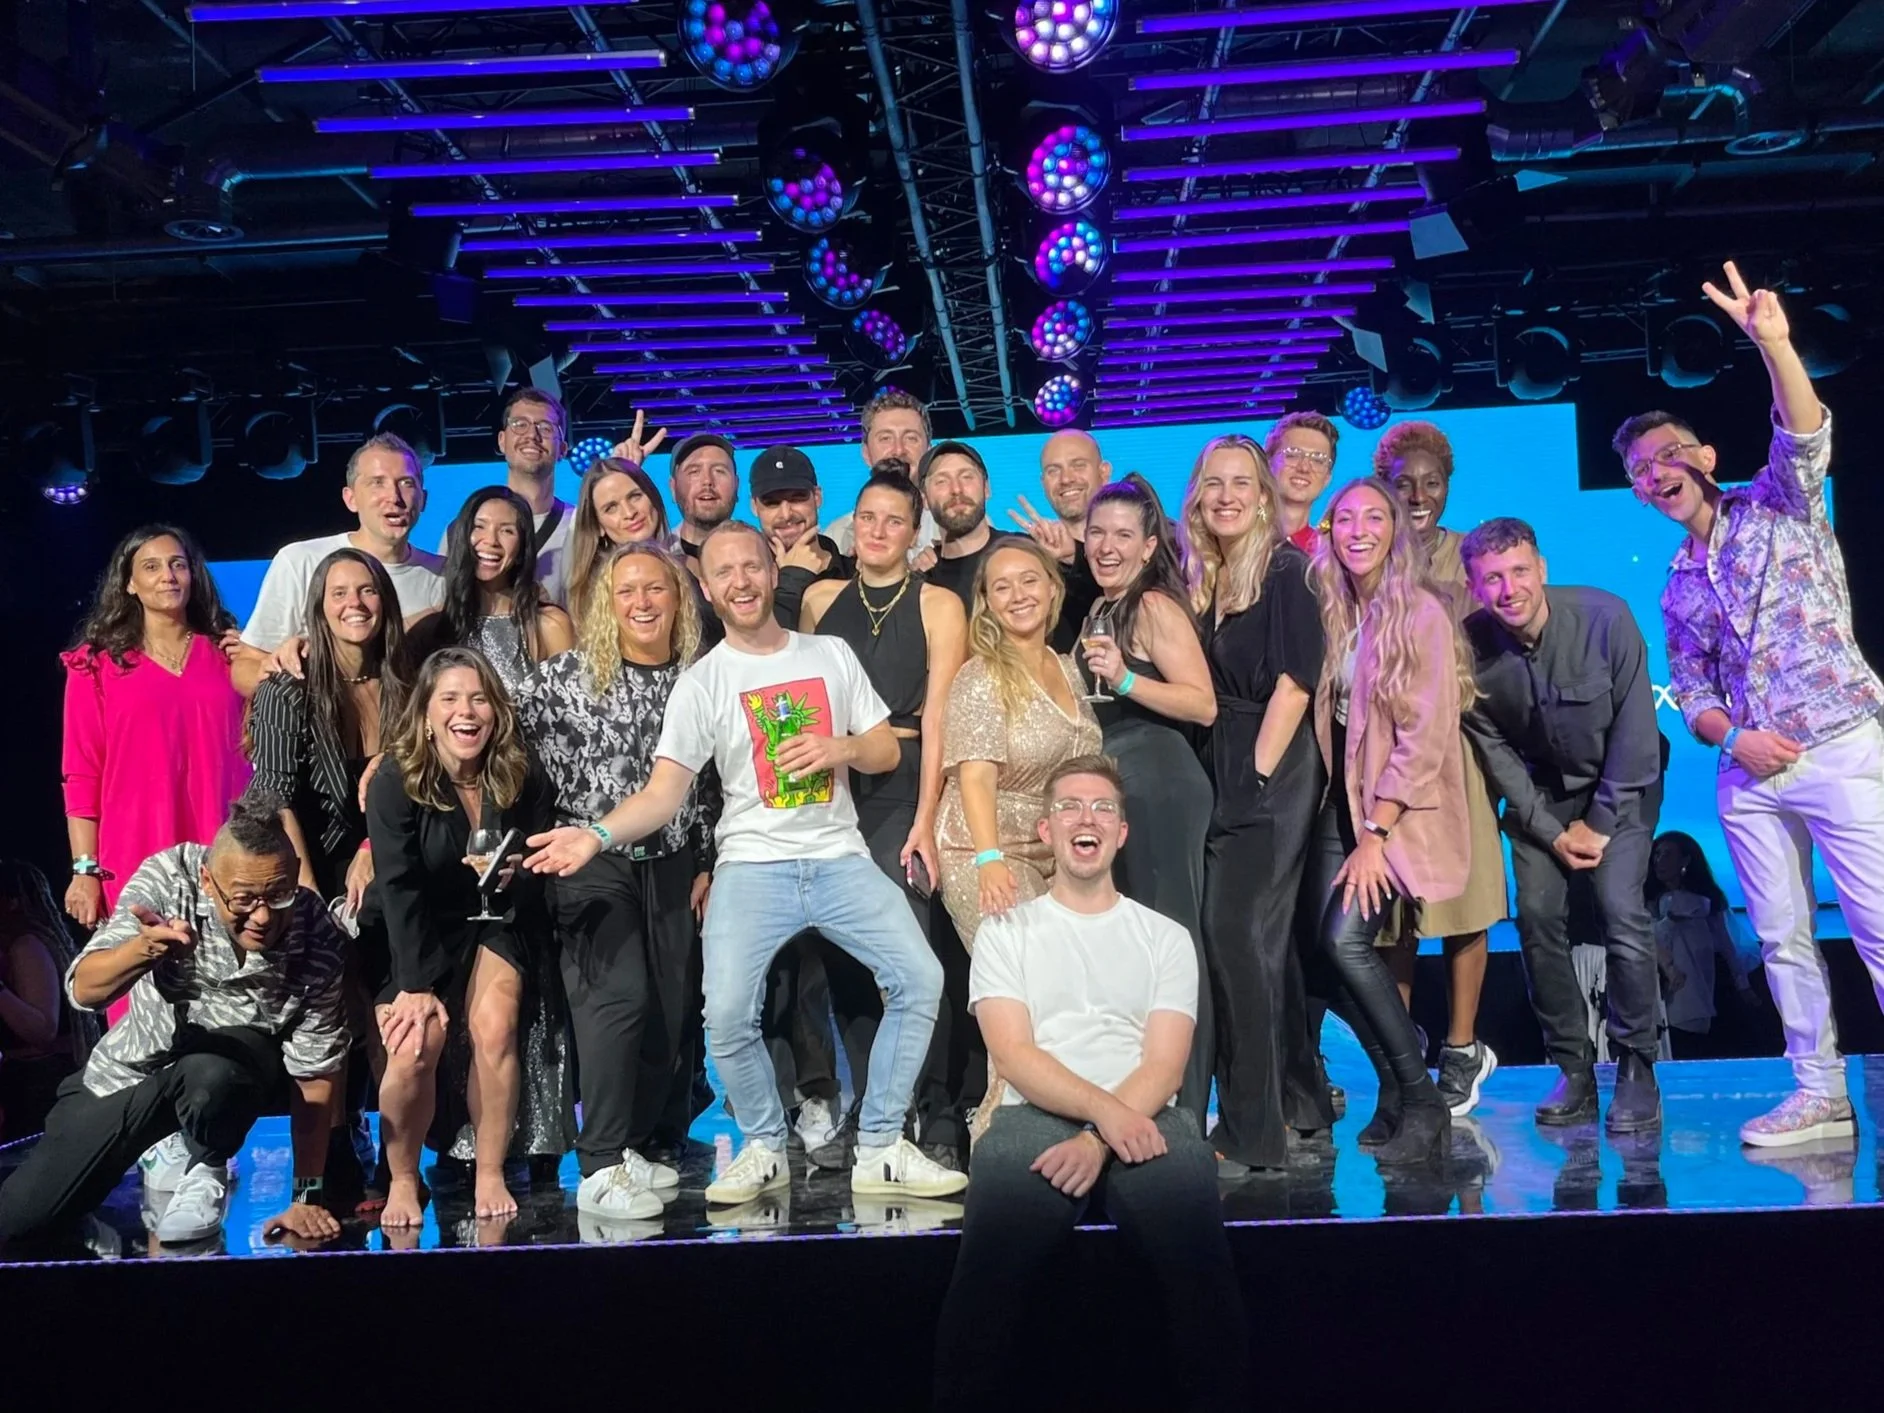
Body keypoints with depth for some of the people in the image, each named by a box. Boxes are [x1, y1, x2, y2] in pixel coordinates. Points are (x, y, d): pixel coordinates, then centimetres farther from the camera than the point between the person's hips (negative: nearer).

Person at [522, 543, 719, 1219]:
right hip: (593, 861, -4)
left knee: (670, 1010, 3)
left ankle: (644, 1149, 20)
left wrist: (708, 865, 10)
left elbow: (711, 785, 12)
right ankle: (600, 1169, -11)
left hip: (672, 865, 4)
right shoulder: (567, 674, -2)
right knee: (619, 997, -17)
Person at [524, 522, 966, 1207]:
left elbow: (887, 751, 14)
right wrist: (596, 835, -21)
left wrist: (839, 748, -8)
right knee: (727, 1014, -21)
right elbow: (663, 792, -4)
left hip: (840, 858, 2)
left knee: (918, 978, -13)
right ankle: (764, 1148, 7)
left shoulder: (831, 655, 11)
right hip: (753, 866, -2)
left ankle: (880, 1150, 3)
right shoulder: (702, 682, 3)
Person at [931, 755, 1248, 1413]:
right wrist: (1106, 1110, -16)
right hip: (1036, 1116, -1)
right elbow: (1014, 1056, 2)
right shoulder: (1007, 931, 17)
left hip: (1144, 1119, 1)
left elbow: (1164, 1067, 6)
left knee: (1196, 1246, -32)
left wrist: (1097, 1140, -14)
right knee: (996, 1254, -33)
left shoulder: (1166, 937, 19)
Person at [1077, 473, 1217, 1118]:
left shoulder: (1155, 606, -9)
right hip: (1110, 790, 9)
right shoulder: (1097, 608, 16)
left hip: (1157, 790, -9)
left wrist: (1125, 680, -26)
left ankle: (1183, 1108, -3)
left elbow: (1203, 705, -17)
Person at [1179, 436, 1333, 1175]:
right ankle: (1301, 1100, 26)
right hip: (1224, 770, 7)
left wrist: (1255, 778, -18)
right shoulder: (1204, 579, 13)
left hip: (1269, 775, -7)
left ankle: (1253, 1130, -6)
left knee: (1234, 933, -12)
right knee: (1267, 936, 13)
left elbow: (1293, 683, -15)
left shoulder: (1286, 571, -8)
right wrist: (1228, 779, 5)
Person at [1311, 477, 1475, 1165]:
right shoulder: (1333, 613, 10)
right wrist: (1354, 825, 1)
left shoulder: (1421, 614, -10)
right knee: (1328, 946, -4)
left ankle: (1421, 1102, -4)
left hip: (1400, 809, -6)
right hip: (1344, 801, 6)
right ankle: (1395, 1089, 13)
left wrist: (1374, 836, -17)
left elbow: (1424, 737, -14)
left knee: (1347, 940, -19)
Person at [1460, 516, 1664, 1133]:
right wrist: (1553, 831, -10)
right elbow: (1494, 750, -7)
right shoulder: (1471, 648, -17)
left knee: (1622, 912, -17)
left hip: (1620, 785, -2)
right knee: (1537, 917, -9)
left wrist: (1601, 825, -13)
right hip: (1539, 792, 3)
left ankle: (1637, 1072, -5)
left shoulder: (1605, 618, -23)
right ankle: (1575, 1071, 1)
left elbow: (1635, 729, -16)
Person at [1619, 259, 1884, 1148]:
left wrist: (1773, 345, -33)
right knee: (1781, 937, 7)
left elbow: (1806, 441, -17)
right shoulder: (1678, 589, 15)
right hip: (1748, 777, 5)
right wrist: (1731, 738, -8)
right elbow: (1689, 691, 13)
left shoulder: (1778, 506, 3)